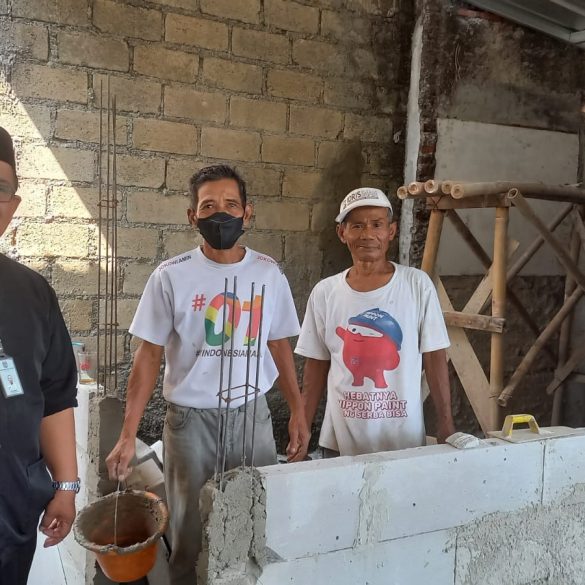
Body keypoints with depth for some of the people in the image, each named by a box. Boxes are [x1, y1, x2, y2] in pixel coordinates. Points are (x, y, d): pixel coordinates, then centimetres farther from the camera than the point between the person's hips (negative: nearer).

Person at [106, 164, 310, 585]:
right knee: (190, 535, 11)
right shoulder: (172, 277, -8)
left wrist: (298, 412, 3)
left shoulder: (269, 274, -1)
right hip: (191, 418, -1)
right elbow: (149, 355, -5)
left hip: (252, 414, 2)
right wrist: (128, 435, -9)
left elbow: (279, 346, 7)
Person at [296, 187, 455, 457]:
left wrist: (446, 425, -3)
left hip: (404, 439, -1)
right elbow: (316, 368, 5)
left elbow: (434, 358, -2)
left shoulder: (417, 285, -6)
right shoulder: (324, 293, -2)